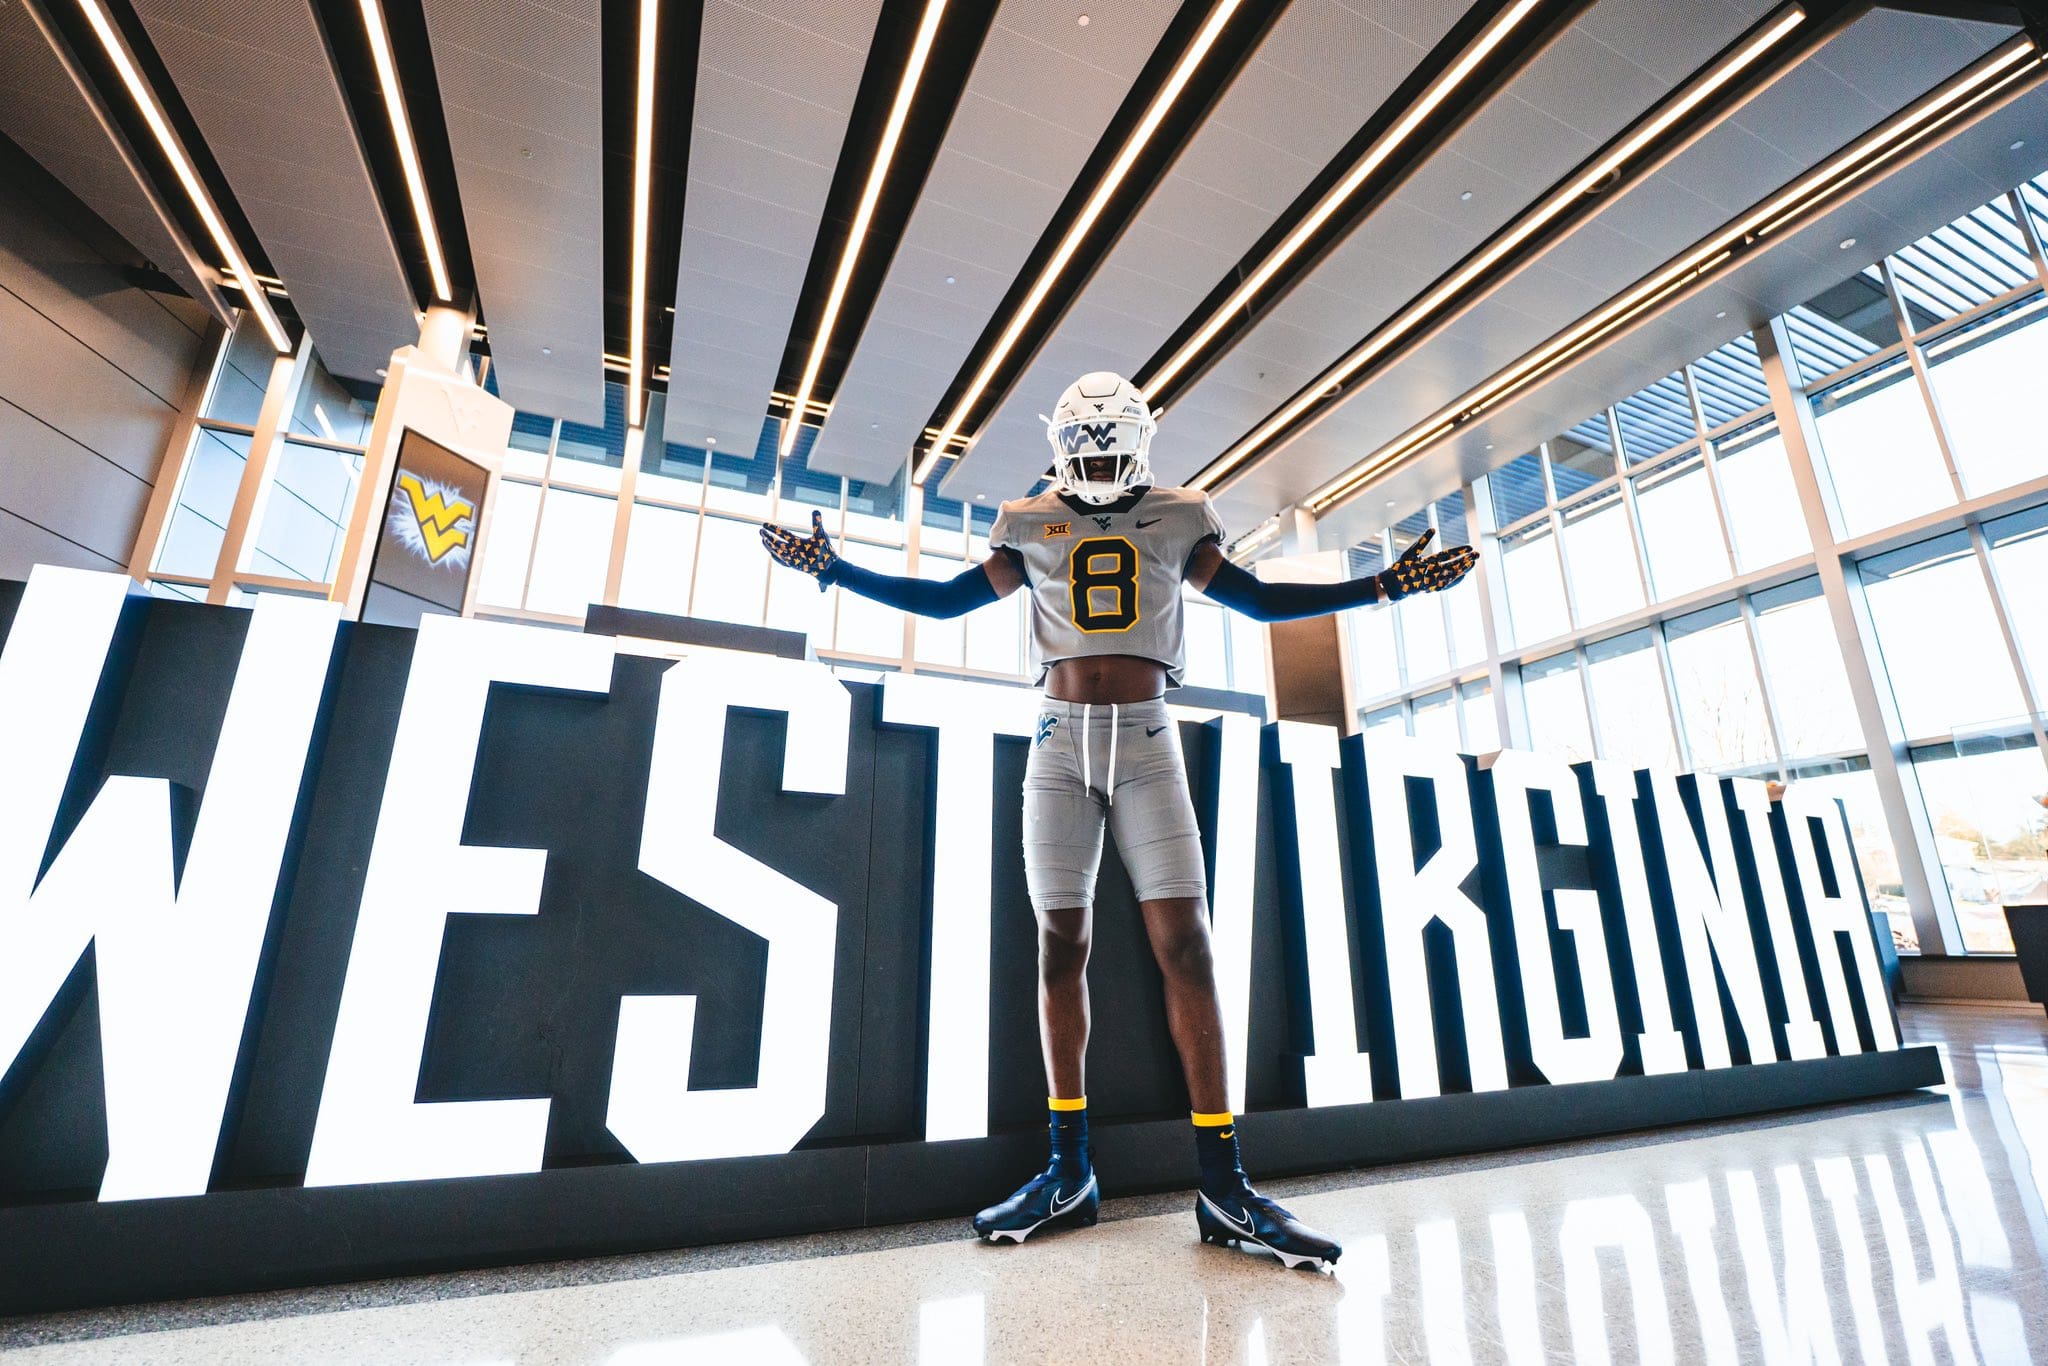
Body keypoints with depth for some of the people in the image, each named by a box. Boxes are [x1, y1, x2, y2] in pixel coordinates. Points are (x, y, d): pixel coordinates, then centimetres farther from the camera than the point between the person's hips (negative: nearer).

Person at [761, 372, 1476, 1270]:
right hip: (1062, 739, 1)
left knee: (1185, 941, -8)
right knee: (1060, 944, 1)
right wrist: (835, 570, 14)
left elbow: (1262, 601, 18)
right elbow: (943, 601, 17)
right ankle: (1069, 1171, 13)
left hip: (1147, 741, 0)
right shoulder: (1033, 529, 12)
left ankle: (1222, 1183, 1)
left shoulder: (1177, 523, 12)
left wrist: (1381, 587, 14)